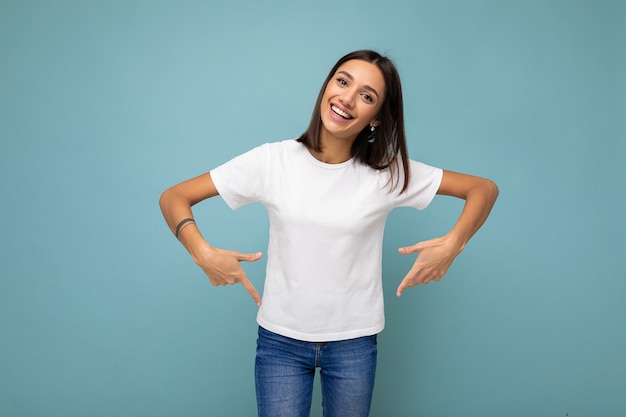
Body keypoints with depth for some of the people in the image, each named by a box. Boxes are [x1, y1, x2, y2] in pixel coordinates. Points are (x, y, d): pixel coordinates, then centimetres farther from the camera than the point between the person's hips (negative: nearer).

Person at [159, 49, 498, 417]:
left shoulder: (388, 173, -8)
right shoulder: (273, 160, -9)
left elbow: (485, 188, -3)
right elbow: (174, 197, -7)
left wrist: (451, 245, -20)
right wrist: (203, 253, -24)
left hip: (355, 342, 1)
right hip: (280, 340, 0)